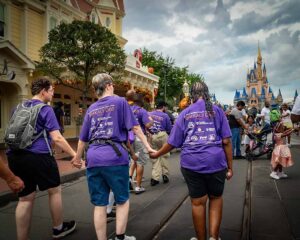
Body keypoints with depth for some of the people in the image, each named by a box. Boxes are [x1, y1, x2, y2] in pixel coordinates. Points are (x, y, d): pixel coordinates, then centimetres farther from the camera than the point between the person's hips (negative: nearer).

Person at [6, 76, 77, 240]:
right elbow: (57, 138, -14)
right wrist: (74, 155, -10)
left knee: (25, 198, 12)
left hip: (15, 156, 7)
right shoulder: (45, 109, -7)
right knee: (54, 190, 13)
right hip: (38, 156, -7)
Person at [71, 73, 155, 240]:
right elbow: (134, 127, -4)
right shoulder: (120, 102, 4)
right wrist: (148, 146, 0)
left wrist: (78, 158, 32)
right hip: (115, 156, -4)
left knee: (99, 204, 11)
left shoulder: (91, 109, 17)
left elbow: (83, 138, 21)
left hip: (93, 158, 4)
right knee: (123, 199, 14)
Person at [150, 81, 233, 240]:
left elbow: (172, 142, 8)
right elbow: (226, 141, 1)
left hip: (191, 162, 0)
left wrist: (157, 154, 23)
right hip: (216, 161, 0)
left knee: (198, 202, 12)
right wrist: (230, 167, 7)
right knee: (216, 197, 21)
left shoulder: (185, 113, 7)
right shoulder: (217, 110, 6)